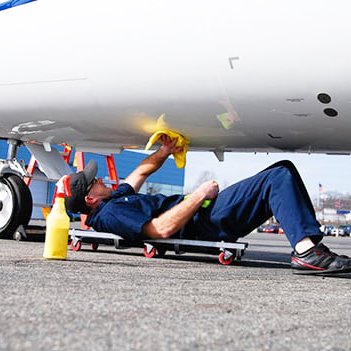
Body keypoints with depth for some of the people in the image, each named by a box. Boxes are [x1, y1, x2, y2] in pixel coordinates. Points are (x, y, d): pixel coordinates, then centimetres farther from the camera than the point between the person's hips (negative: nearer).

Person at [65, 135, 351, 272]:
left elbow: (140, 173, 33)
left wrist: (164, 152, 16)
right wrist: (200, 194, -18)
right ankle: (306, 249, -26)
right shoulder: (109, 214, -15)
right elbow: (163, 228, -26)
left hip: (205, 210, 11)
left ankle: (311, 238, 3)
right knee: (278, 179, -21)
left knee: (283, 170, 8)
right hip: (204, 224, -11)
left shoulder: (114, 199, 17)